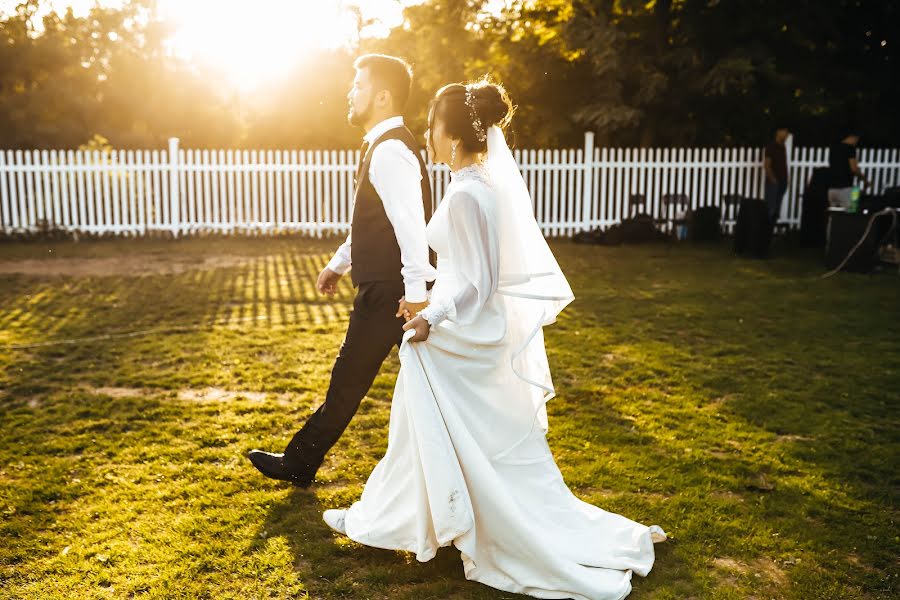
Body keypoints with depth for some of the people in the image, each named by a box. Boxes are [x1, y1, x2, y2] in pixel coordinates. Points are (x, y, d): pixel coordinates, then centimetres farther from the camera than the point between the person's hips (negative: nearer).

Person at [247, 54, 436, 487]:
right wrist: (339, 264, 24)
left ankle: (299, 464, 21)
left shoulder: (389, 152, -17)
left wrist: (415, 293, -28)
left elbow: (411, 225, -26)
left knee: (348, 381, 5)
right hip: (392, 286, 10)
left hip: (389, 291, -10)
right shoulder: (386, 146, 15)